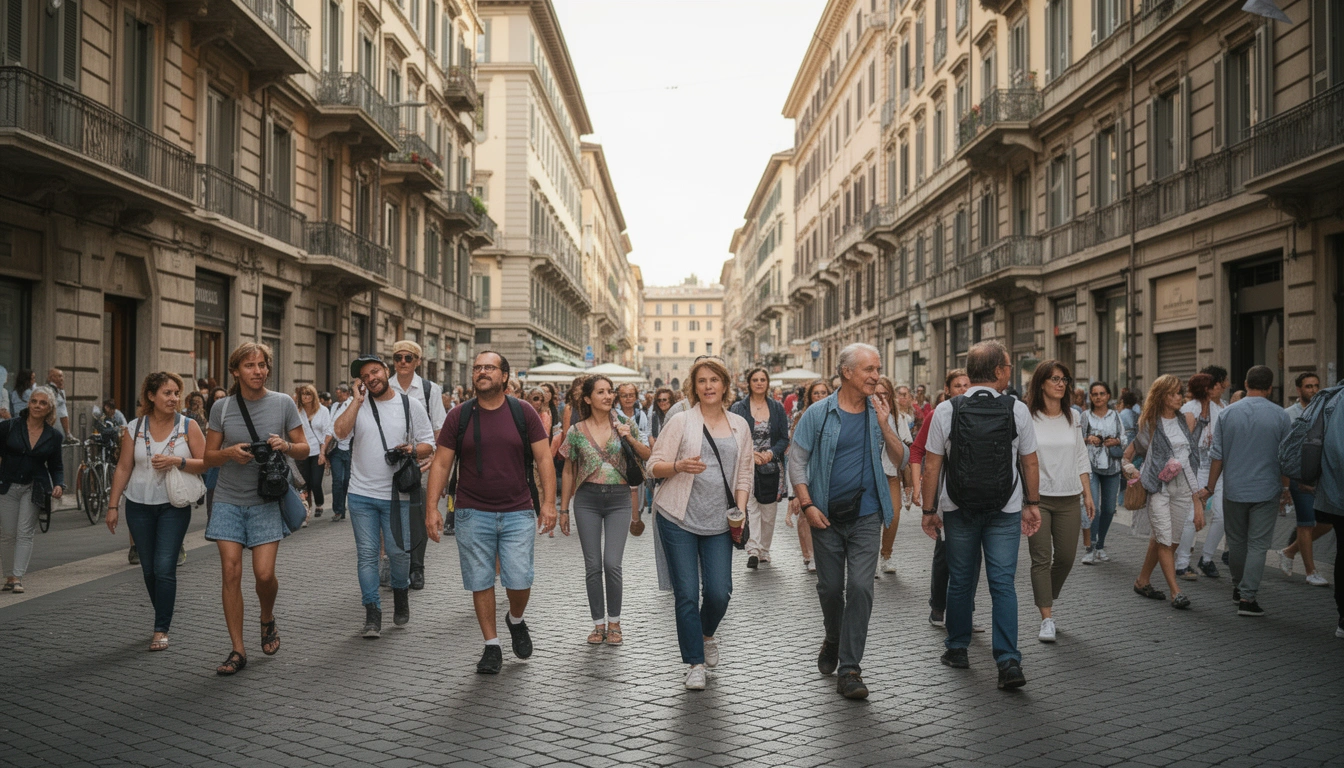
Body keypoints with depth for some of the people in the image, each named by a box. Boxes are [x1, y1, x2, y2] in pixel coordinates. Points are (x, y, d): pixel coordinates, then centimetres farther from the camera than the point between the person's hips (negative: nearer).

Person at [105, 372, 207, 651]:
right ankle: (164, 616, 28)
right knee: (149, 569, 10)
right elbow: (123, 468, 5)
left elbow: (205, 463, -5)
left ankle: (161, 630, -1)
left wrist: (177, 462, -20)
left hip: (174, 506, -2)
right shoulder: (134, 428, 2)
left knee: (164, 568, -9)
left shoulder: (188, 426, -3)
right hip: (139, 506, 3)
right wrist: (113, 505, 3)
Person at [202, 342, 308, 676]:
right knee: (231, 573, -3)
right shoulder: (222, 407, 2)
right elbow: (208, 456, 7)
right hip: (229, 501, 1)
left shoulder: (283, 403, 1)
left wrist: (286, 445, -15)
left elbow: (304, 450, 6)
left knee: (264, 573, -7)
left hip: (266, 501, -1)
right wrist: (230, 453, -14)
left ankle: (268, 619, 26)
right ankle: (238, 651, 6)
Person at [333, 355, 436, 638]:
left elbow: (429, 444, 6)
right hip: (361, 494, 1)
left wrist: (413, 450, -15)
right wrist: (357, 400, -14)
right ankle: (372, 614, 11)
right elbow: (339, 432, -16)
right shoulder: (357, 404, 2)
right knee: (367, 554, 3)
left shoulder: (411, 404, 2)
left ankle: (400, 592, 33)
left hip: (396, 495, -1)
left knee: (398, 551, 3)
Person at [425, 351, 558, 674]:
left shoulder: (523, 413, 1)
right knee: (480, 583, 5)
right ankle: (492, 647, 20)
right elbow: (441, 464, 3)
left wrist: (548, 501, -11)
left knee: (520, 581, -5)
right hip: (472, 514, 1)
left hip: (518, 512, -1)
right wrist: (432, 506, -6)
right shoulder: (459, 416, 2)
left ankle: (516, 620, 28)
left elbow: (543, 458, -1)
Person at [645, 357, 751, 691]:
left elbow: (744, 474, 14)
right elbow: (654, 465, -2)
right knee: (687, 594, -1)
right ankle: (695, 663, 14)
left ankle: (707, 635, 32)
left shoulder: (740, 425, 11)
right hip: (678, 519, -2)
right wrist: (680, 466, -21)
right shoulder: (681, 421, 0)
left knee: (719, 593, -1)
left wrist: (740, 509, -2)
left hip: (719, 522, 2)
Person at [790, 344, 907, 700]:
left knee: (860, 587, -7)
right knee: (830, 587, 10)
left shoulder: (879, 413, 3)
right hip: (826, 516, -1)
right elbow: (796, 461, -1)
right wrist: (807, 505, -10)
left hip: (865, 514, 1)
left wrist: (884, 426, -13)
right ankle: (833, 640, 40)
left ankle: (849, 668, 0)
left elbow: (901, 461, 1)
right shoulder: (819, 414, -4)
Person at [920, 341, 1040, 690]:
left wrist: (929, 510, 3)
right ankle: (1009, 662, -3)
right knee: (1003, 583, 2)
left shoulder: (946, 410, -8)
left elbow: (932, 467, -5)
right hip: (1006, 511, 0)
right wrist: (1032, 504, 14)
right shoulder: (1018, 409, -7)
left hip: (959, 509, 1)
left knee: (961, 581, 13)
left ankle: (957, 649, 27)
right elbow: (1030, 463, 2)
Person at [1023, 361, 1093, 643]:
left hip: (1069, 498, 4)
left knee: (1066, 558, 7)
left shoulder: (1073, 417, 8)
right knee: (1041, 558, -4)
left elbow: (1081, 458, 13)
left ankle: (1045, 596, 34)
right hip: (1037, 497, -4)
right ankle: (1047, 619, 1)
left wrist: (1088, 495, 9)